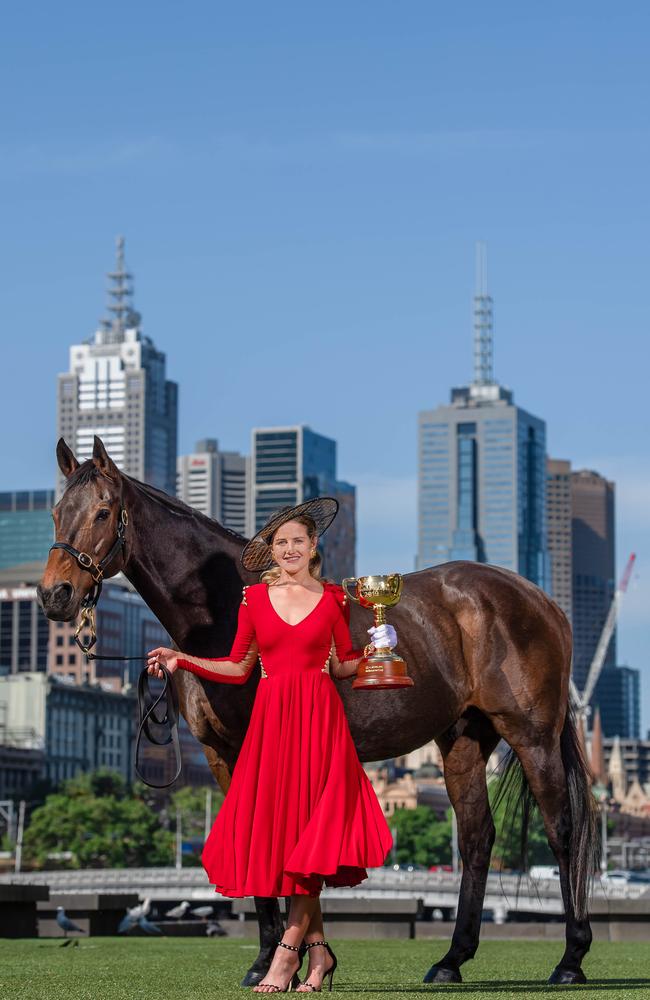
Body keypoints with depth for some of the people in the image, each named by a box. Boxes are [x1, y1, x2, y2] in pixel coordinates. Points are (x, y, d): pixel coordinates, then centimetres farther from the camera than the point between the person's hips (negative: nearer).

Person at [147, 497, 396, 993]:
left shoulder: (333, 598, 7)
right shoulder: (255, 598, 9)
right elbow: (238, 668, 12)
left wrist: (375, 648, -2)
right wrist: (181, 660, 3)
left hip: (320, 718, -2)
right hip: (271, 719, 2)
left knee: (314, 830, -8)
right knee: (276, 826, 0)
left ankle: (288, 950, -4)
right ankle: (318, 947, 12)